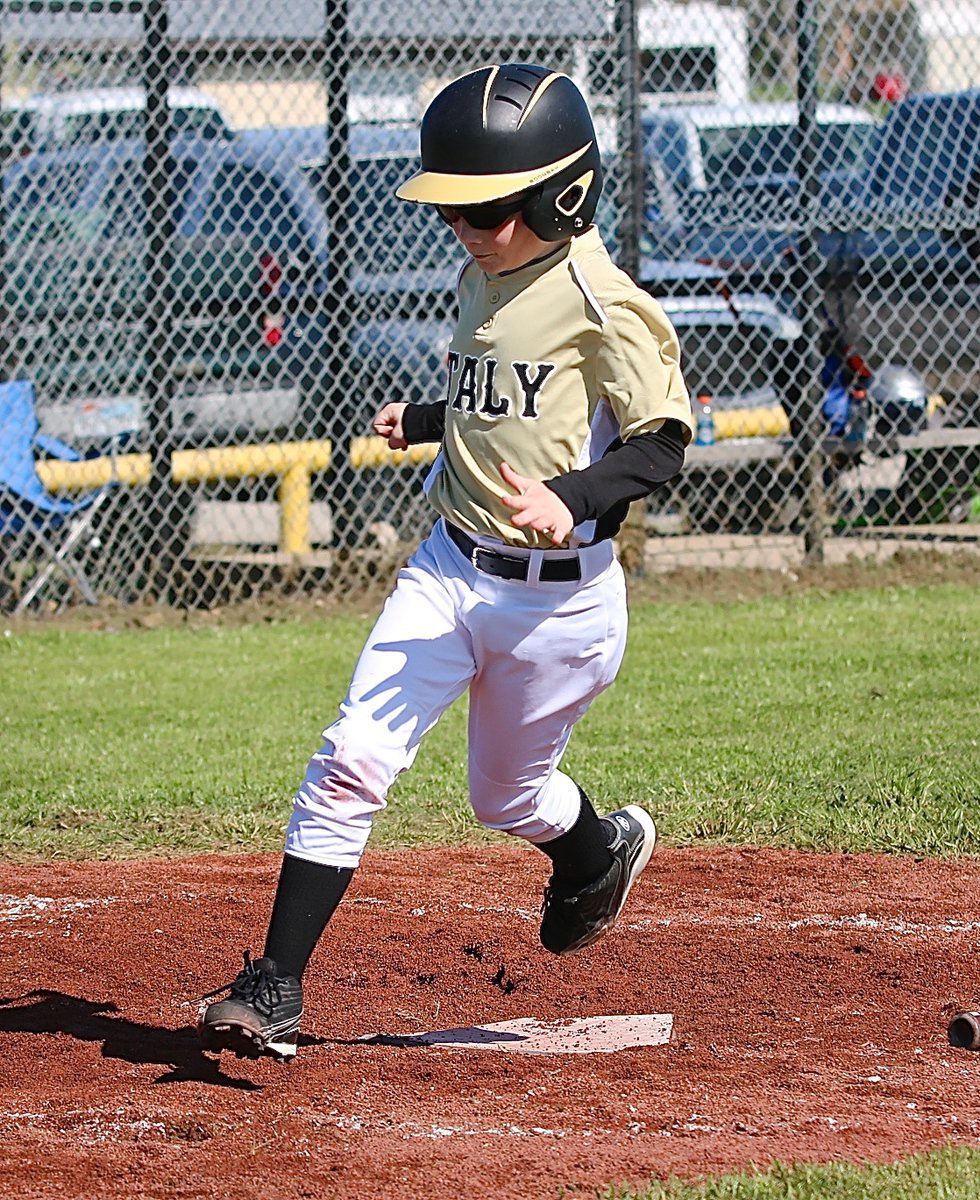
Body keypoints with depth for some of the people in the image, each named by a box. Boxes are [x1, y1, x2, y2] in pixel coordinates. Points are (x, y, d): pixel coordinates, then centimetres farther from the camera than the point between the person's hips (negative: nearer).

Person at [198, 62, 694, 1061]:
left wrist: (571, 501, -30)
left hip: (559, 593, -5)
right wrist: (422, 422, 21)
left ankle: (599, 849, 49)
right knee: (352, 761, -11)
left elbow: (661, 442, -17)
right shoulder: (480, 280, 8)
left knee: (508, 798, 13)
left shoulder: (598, 301, -16)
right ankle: (274, 986, -9)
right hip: (449, 567, 6)